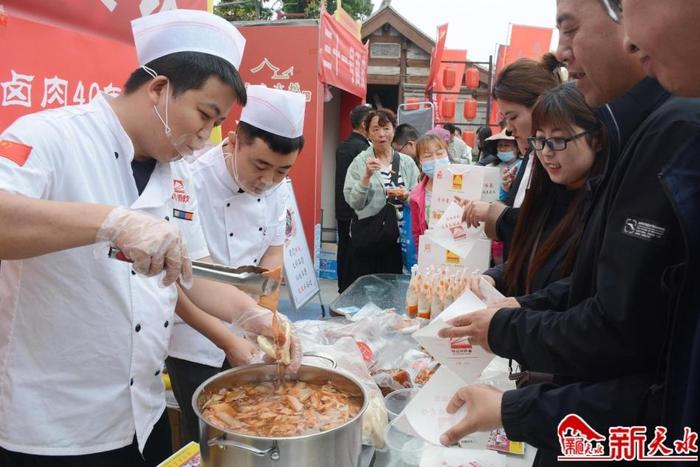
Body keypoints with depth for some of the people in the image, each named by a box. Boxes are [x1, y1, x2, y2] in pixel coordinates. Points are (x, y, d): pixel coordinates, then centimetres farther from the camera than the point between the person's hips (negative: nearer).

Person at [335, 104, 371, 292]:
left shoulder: (342, 146, 11)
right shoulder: (362, 148, -16)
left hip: (342, 208, 9)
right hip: (357, 210, -9)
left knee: (344, 251, 14)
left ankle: (343, 290, 23)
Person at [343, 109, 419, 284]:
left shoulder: (407, 162, 5)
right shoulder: (360, 161, -3)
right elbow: (353, 202, -8)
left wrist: (406, 196, -12)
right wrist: (367, 176, -20)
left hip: (399, 238, 3)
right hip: (367, 238, -2)